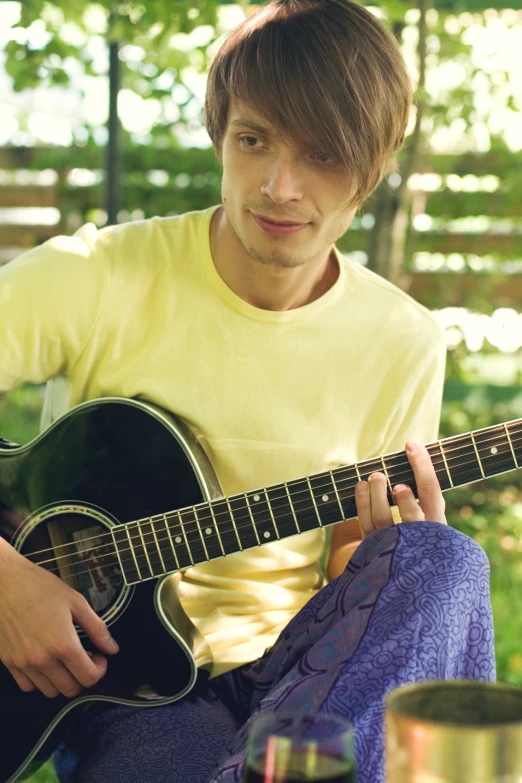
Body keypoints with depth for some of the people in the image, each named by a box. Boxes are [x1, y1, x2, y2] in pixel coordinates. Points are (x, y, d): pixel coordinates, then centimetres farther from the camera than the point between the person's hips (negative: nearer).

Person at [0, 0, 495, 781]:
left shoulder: (404, 346, -1)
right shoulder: (97, 281, -10)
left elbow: (347, 583, 7)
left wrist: (400, 562, -15)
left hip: (293, 671, 5)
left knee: (444, 564, -29)